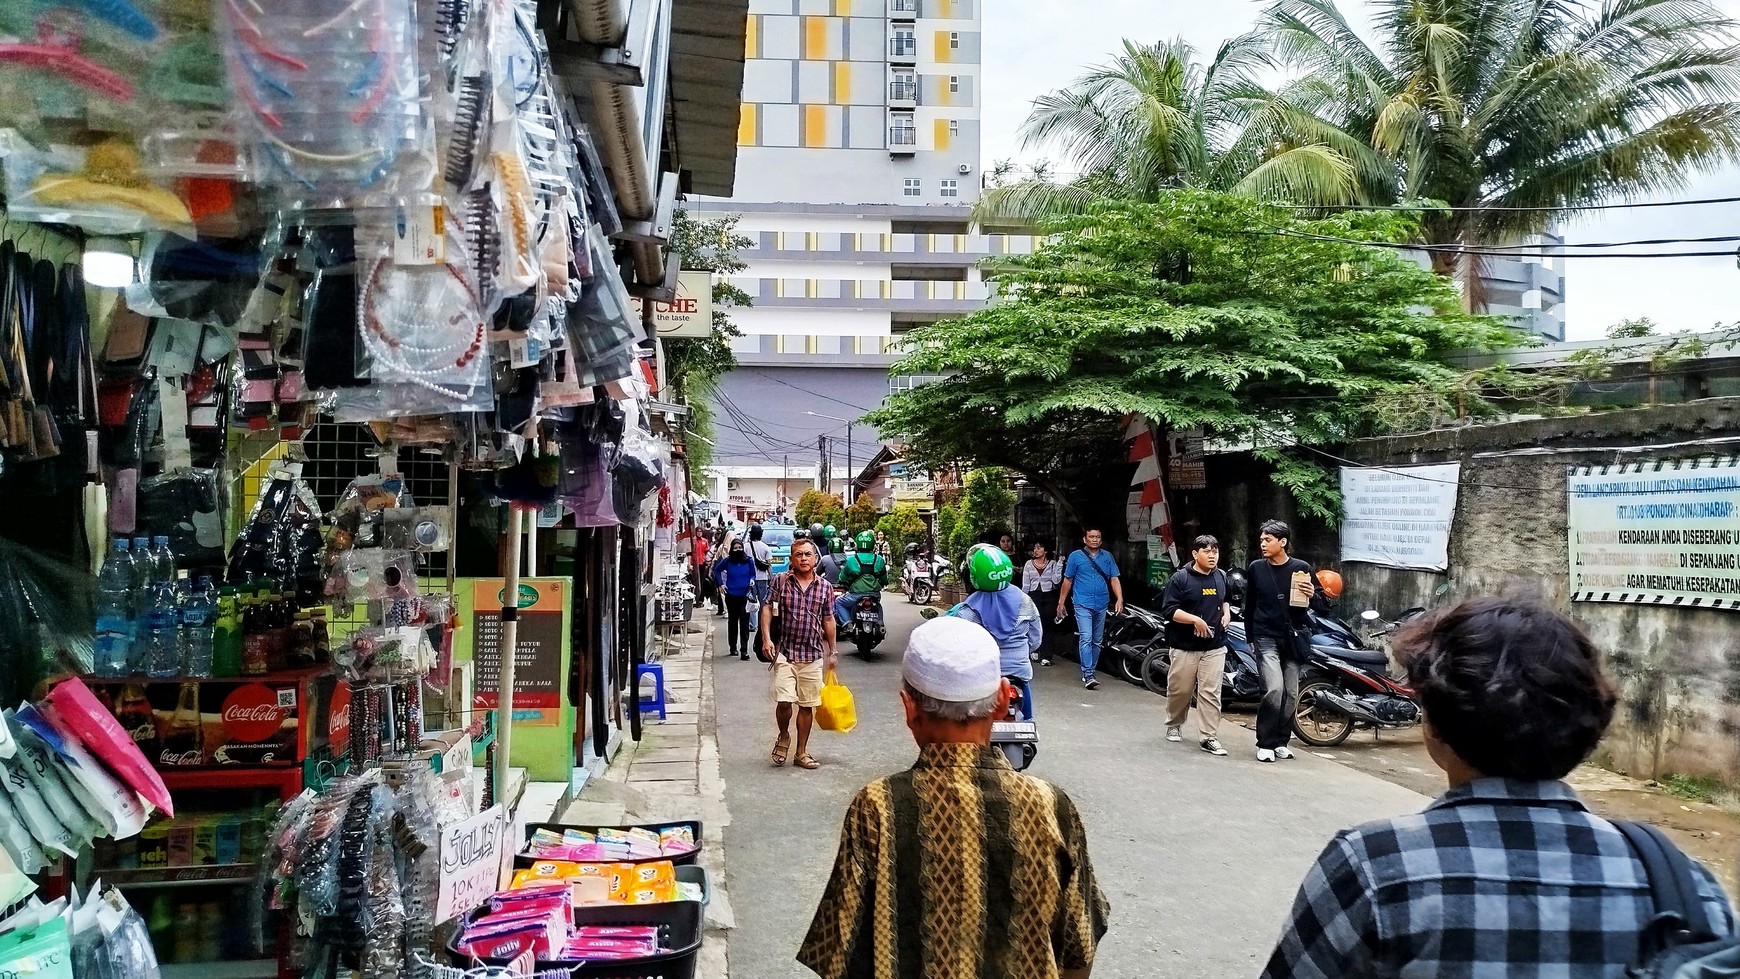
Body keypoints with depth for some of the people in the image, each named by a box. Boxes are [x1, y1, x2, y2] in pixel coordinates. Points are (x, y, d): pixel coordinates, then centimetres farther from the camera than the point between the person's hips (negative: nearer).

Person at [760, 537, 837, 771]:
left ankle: (801, 753, 21)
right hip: (785, 652, -2)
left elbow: (828, 620, 12)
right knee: (784, 701, -13)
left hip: (813, 655, 2)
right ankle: (783, 737, 18)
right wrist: (766, 638, -13)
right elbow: (767, 608, -1)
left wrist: (833, 651, 13)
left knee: (807, 705, 8)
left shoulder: (824, 587, 5)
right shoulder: (780, 581, -1)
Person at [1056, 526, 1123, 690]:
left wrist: (1119, 599, -8)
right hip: (1083, 604, -4)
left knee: (1096, 641, 11)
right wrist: (1061, 603, 5)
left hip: (1101, 605, 4)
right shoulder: (1076, 557, 1)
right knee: (1086, 639, -14)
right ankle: (1088, 676, -17)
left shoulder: (1107, 557, 9)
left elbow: (1114, 579, 6)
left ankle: (1089, 672, 23)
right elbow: (1067, 581, 5)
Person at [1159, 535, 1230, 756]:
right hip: (1185, 646, -3)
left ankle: (1209, 737, 0)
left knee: (1210, 692, -3)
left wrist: (1226, 613, 9)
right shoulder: (1180, 578, -7)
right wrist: (1195, 620, -21)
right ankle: (1174, 725, 30)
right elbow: (1168, 610, -12)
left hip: (1215, 646, 3)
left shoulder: (1221, 576, 10)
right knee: (1180, 690, 6)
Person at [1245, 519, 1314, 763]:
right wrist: (1251, 638, 10)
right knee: (1274, 689, -15)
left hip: (1292, 638, 2)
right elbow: (1249, 605, 10)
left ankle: (1281, 741, 19)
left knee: (1291, 693, 5)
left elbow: (1310, 604, 11)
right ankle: (1265, 743, -4)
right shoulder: (1256, 568, 2)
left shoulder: (1301, 568, 1)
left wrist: (1311, 595, -11)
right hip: (1266, 637, -2)